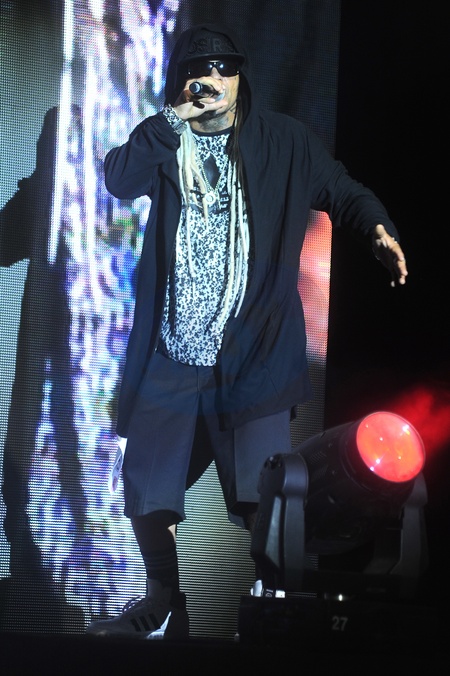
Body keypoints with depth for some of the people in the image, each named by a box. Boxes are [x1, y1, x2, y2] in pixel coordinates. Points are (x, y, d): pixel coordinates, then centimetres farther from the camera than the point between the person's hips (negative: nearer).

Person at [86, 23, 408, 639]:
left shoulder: (284, 142, 5)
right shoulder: (163, 141, 6)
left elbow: (343, 193, 6)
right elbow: (119, 181, -11)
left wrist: (379, 229, -15)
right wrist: (175, 118, -15)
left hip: (254, 351, -2)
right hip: (170, 352, 3)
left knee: (262, 496, -10)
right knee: (145, 485, 8)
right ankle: (164, 604, 27)